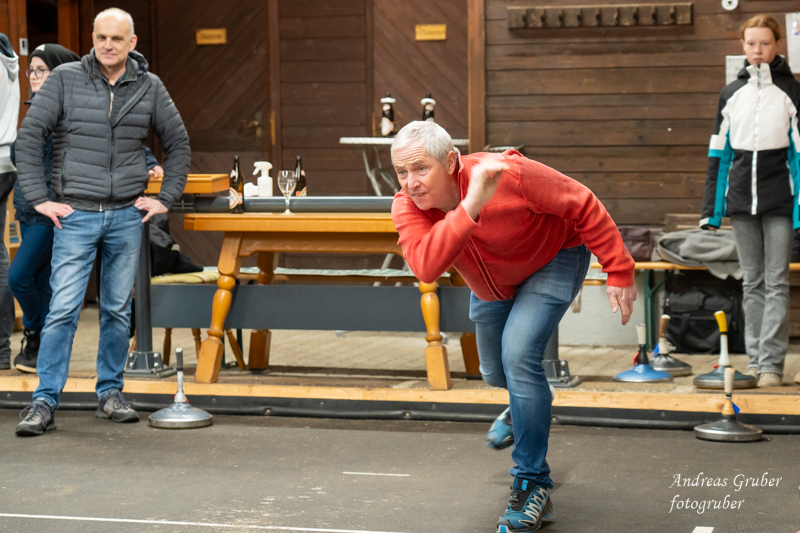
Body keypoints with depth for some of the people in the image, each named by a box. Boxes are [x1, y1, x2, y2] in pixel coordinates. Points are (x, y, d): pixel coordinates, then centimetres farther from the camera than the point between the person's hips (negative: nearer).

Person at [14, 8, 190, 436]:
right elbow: (29, 136, -3)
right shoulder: (64, 80, -3)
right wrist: (39, 198, -8)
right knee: (64, 309, -7)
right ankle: (44, 403, -3)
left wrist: (165, 198, 7)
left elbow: (178, 142, 15)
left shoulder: (149, 87, 5)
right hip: (75, 214, -3)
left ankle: (110, 393, 20)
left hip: (127, 216, 3)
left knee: (118, 308, 9)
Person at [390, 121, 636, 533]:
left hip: (554, 258, -5)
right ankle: (524, 406, 61)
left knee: (518, 354, -25)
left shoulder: (509, 175, -38)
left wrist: (619, 272, -26)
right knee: (495, 372, 20)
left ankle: (533, 486, -14)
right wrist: (469, 207, -58)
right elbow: (426, 267, -47)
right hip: (491, 284, 6)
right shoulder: (407, 208, -28)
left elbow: (583, 206, -28)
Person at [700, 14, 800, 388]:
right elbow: (719, 152, 12)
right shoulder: (731, 94, 10)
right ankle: (755, 359, 14)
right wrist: (710, 209, 7)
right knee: (751, 282, 8)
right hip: (741, 200, 3)